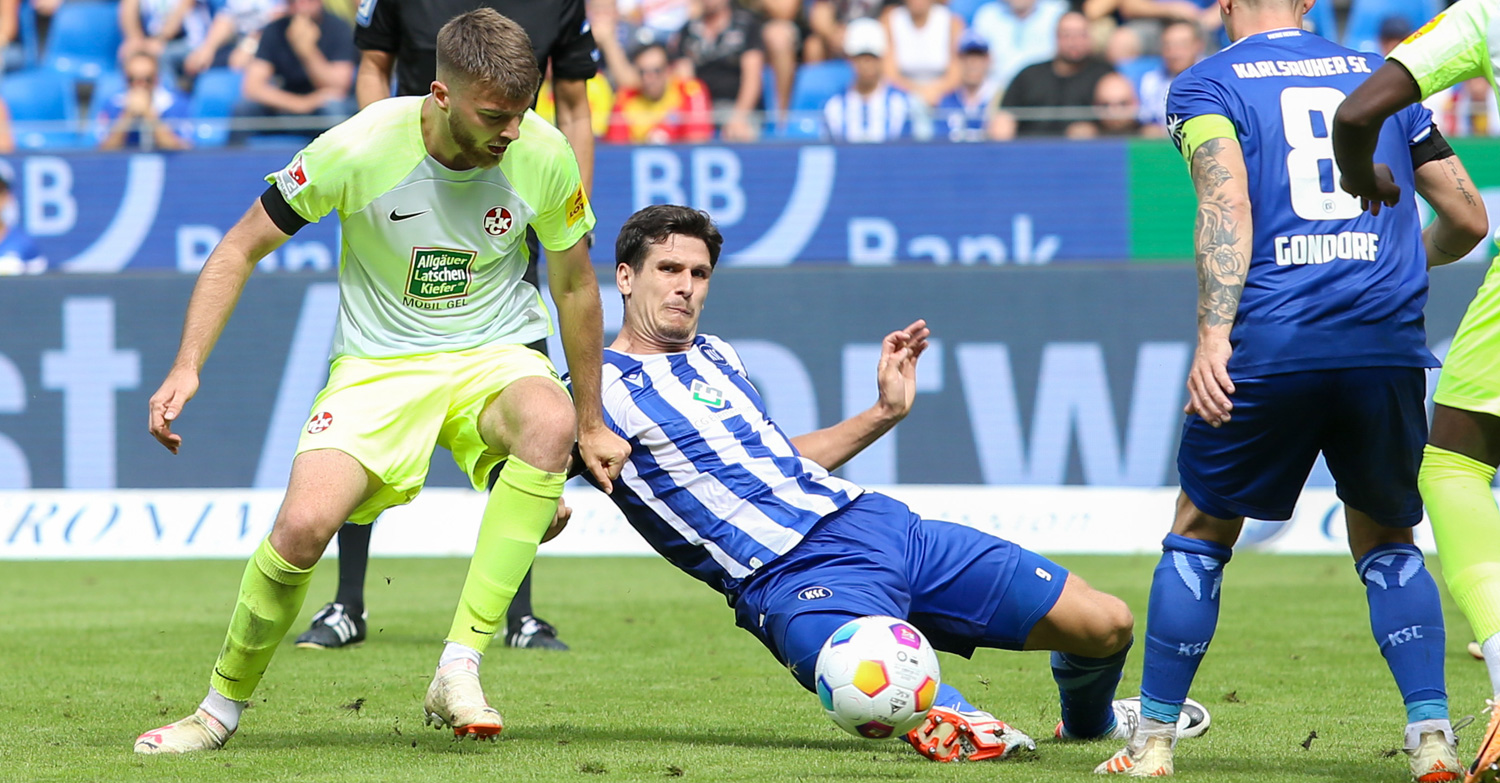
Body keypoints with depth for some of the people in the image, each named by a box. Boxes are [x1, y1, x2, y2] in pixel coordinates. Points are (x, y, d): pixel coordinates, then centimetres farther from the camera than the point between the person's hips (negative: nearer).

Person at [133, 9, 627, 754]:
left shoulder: (543, 155, -12)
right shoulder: (360, 148, -18)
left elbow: (575, 288, 5)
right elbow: (240, 249, -6)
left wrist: (590, 425, 12)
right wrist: (186, 367, -16)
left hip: (494, 356, 1)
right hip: (378, 363, -1)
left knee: (551, 422, -36)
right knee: (303, 524, -26)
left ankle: (458, 674, -32)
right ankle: (222, 706, 4)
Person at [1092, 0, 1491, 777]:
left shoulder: (1205, 86, 8)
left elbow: (1228, 204, -11)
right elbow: (1466, 219, 20)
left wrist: (1214, 334, -20)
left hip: (1267, 348, -2)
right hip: (1388, 347, 2)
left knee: (1200, 534, 16)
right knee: (1387, 542, 19)